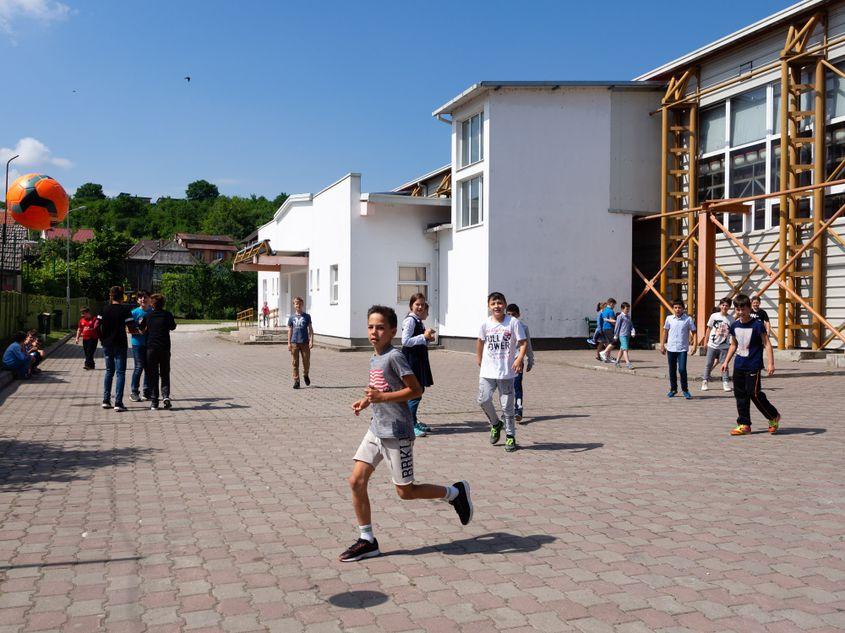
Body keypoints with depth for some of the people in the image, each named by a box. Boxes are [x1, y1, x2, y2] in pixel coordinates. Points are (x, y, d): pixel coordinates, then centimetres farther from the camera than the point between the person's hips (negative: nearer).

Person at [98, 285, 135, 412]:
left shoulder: (104, 309, 3)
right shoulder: (125, 310, -8)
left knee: (109, 371, 17)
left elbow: (97, 326, 1)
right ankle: (118, 403, -5)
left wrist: (102, 339, 13)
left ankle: (106, 400, 16)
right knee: (120, 372, 0)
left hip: (107, 344, 4)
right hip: (120, 344, -4)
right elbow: (131, 328, -12)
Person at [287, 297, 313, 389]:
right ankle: (296, 381, 7)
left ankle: (305, 375, 30)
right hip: (294, 342, 1)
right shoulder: (291, 317, 6)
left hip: (305, 342, 0)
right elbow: (290, 330, 9)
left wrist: (311, 341, -5)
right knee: (295, 363, 1)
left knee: (306, 362, 1)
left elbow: (310, 329, 4)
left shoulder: (307, 316, 4)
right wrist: (289, 343, 4)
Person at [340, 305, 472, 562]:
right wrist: (366, 401, 9)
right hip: (376, 429, 8)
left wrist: (382, 397, -25)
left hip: (397, 433, -8)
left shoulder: (394, 356, -16)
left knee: (405, 492, 3)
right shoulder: (374, 358, 10)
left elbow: (416, 390, -19)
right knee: (356, 481, 1)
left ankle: (455, 492, 23)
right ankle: (367, 540, 13)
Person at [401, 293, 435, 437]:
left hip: (419, 358, 10)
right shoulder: (410, 320, -15)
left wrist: (427, 339, 5)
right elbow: (405, 341, -23)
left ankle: (413, 421, 27)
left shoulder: (418, 321, 14)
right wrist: (424, 337, -21)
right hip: (411, 359, -10)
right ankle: (410, 425, -4)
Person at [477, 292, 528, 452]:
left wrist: (519, 358, -23)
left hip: (506, 372, -2)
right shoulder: (486, 324, 2)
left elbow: (523, 342, -7)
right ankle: (495, 424, 23)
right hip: (487, 371, 3)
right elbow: (480, 341, 19)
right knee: (483, 400, -4)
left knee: (507, 405, 2)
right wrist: (479, 358, 19)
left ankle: (510, 436, 16)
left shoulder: (513, 322, -7)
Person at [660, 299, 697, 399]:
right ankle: (673, 389, 25)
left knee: (682, 369, -11)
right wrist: (662, 345, 10)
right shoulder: (669, 318, 4)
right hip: (671, 348, 3)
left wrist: (695, 345, -9)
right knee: (672, 370, 10)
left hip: (682, 349, -3)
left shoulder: (688, 319, -3)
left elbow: (693, 332, 1)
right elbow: (665, 332, 12)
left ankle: (685, 389, 4)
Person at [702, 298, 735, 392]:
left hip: (724, 346, 0)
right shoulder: (714, 316, -2)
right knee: (708, 364, 6)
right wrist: (705, 341, 8)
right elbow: (709, 329, 7)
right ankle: (704, 381, 15)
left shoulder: (731, 319, -1)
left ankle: (726, 383, 10)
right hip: (712, 345, 0)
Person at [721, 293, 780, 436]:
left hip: (753, 366, -6)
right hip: (739, 365, 6)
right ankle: (744, 425, 13)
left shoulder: (757, 324, -10)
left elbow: (767, 344, -11)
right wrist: (726, 361, 18)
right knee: (740, 394, 6)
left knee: (754, 393, -7)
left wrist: (770, 363, -18)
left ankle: (774, 416, 16)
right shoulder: (734, 325, 7)